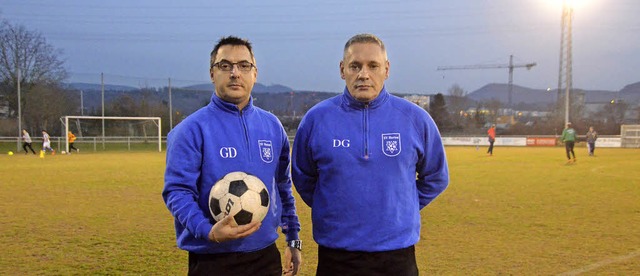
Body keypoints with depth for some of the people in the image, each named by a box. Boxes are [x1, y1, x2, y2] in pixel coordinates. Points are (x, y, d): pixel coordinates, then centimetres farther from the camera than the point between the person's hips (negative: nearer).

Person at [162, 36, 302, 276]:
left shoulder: (272, 126, 7)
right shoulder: (192, 129, -8)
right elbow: (177, 191, -12)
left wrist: (293, 238, 13)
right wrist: (208, 231, -27)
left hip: (266, 256, 5)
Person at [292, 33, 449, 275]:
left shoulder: (416, 119, -2)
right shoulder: (316, 118, -3)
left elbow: (435, 178, 11)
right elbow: (303, 178, 10)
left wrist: (402, 209, 7)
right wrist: (333, 210, 7)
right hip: (335, 254, 0)